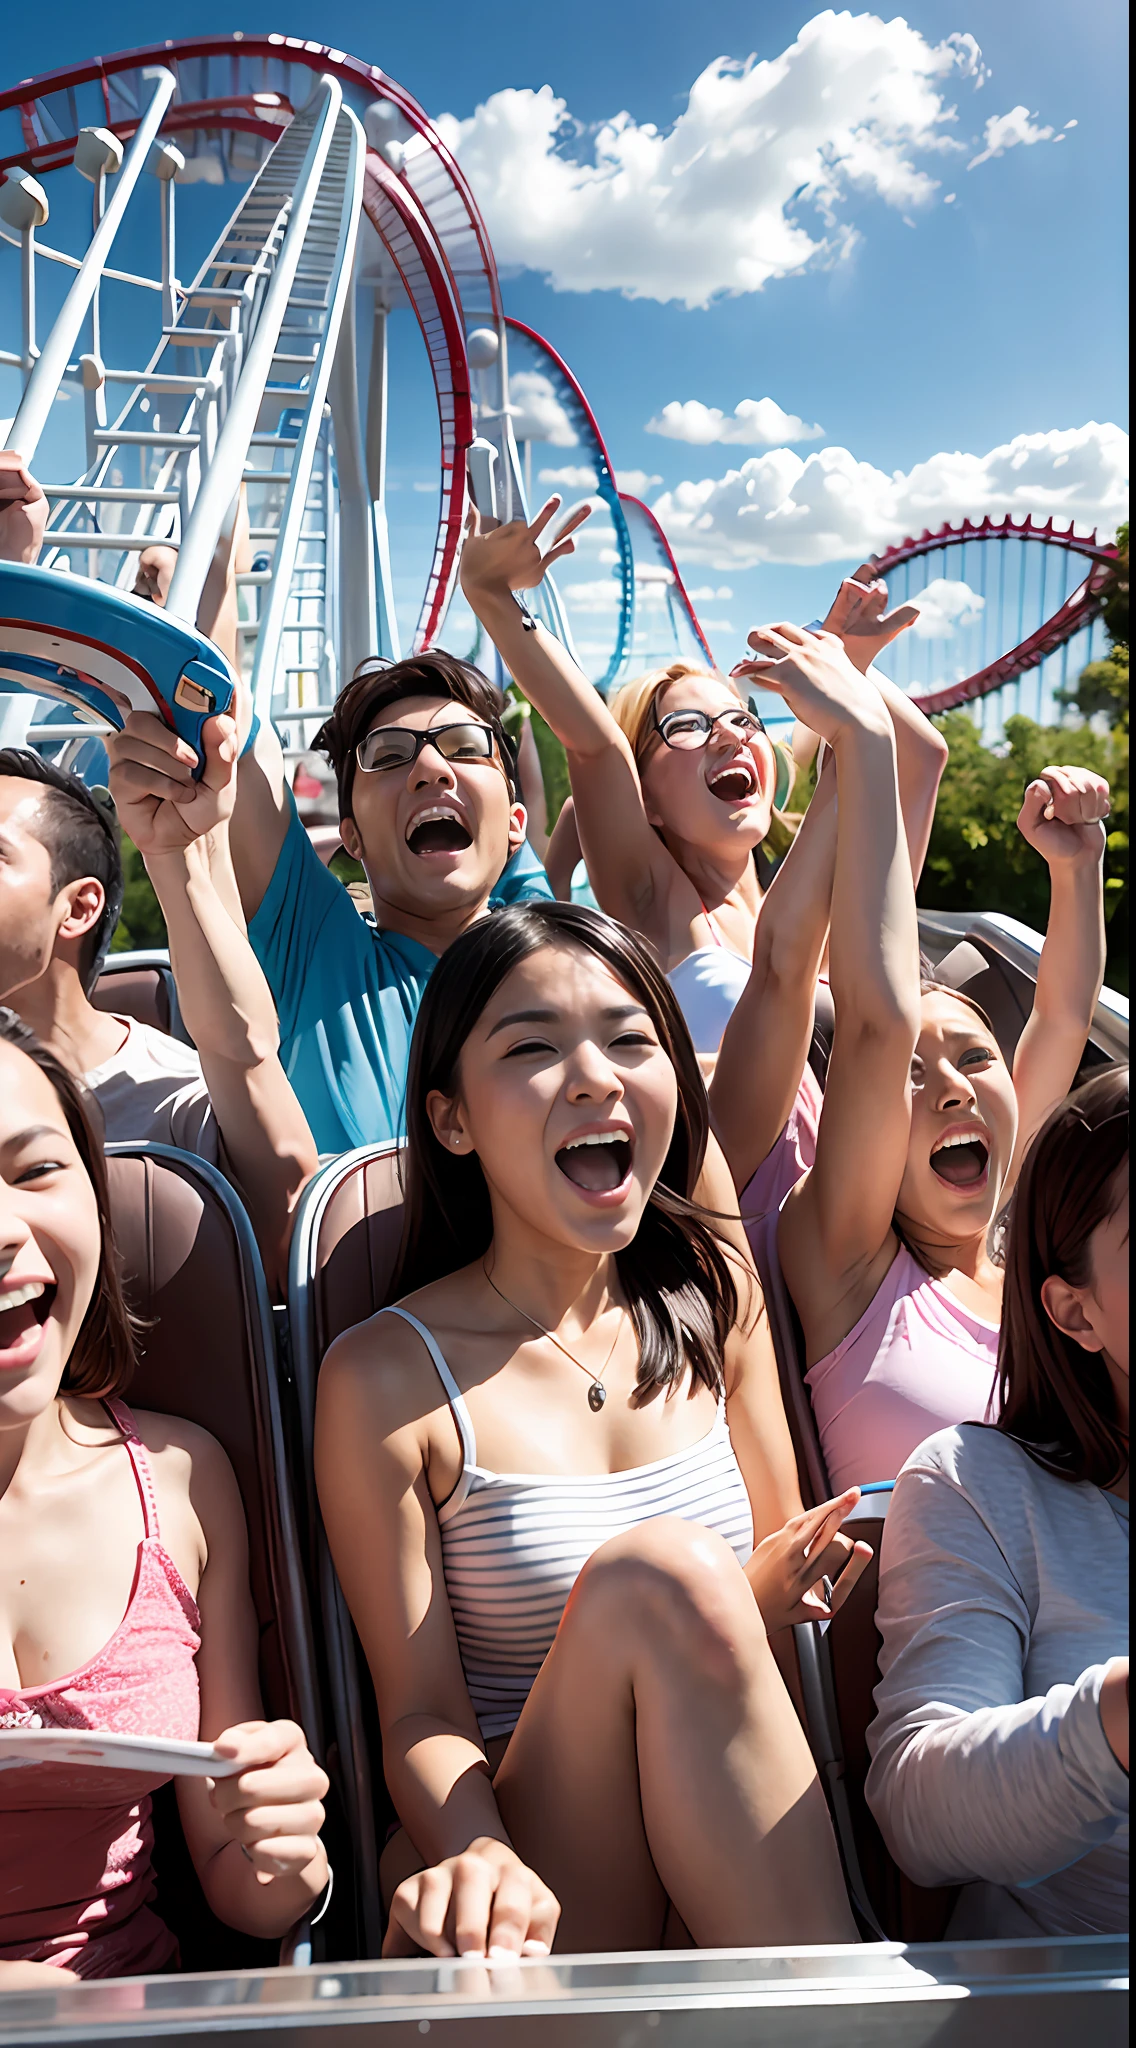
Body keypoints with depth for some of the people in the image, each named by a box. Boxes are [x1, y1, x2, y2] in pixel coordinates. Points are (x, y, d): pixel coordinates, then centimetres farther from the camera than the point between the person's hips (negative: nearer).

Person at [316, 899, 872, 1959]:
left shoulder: (714, 1293, 4)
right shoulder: (387, 1377, -10)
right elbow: (421, 1720, -9)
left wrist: (766, 1596, -12)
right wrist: (480, 1860, -32)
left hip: (729, 1829, 3)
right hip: (519, 1828, -2)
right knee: (662, 1574, -31)